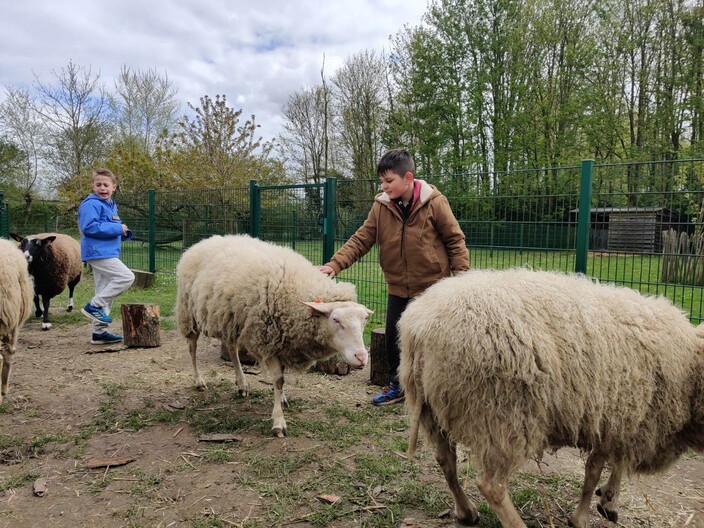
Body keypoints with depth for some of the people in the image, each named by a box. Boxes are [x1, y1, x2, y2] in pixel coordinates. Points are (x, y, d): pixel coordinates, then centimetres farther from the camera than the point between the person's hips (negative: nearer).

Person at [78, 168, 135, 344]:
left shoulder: (111, 205, 18)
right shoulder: (91, 204, -10)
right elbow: (89, 227, -21)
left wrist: (124, 232, 4)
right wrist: (117, 228, -18)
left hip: (107, 253, 9)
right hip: (98, 252, -9)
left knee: (105, 293, 11)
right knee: (127, 277, -17)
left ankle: (99, 332, 17)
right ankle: (94, 306, -8)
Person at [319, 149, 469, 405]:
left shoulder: (434, 202, -13)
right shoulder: (381, 206, -4)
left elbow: (455, 240, -7)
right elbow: (361, 239, -7)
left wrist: (461, 275, -11)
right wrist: (335, 264, -19)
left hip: (432, 287, -4)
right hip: (398, 289, 4)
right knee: (393, 339, 13)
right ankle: (397, 386, 34)